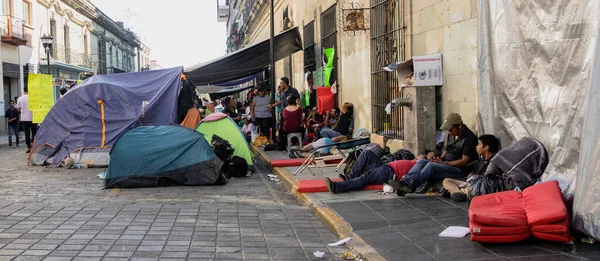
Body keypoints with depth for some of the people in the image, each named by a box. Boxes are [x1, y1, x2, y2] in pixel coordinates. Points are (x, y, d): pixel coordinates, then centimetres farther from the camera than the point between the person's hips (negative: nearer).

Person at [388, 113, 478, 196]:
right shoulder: (452, 134, 15)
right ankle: (405, 181, -38)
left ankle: (409, 185, -42)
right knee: (422, 161, -16)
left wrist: (443, 163, -17)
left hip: (460, 169, -8)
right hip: (447, 164, 8)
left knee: (431, 165, -31)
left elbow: (464, 162, -17)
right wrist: (440, 159, 2)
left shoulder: (469, 138, -12)